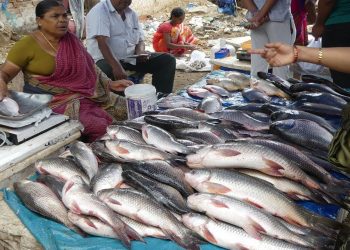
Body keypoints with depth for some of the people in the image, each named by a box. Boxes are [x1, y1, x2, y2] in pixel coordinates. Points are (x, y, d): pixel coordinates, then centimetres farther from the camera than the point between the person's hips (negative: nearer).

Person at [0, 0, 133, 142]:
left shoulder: (71, 41, 9)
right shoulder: (26, 45, -6)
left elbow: (89, 68, 17)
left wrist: (111, 84, 7)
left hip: (81, 96, 6)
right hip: (50, 101, -6)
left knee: (124, 109, -4)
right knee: (97, 125, -28)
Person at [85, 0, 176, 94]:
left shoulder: (132, 14, 13)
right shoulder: (99, 12, -10)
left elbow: (140, 40, 15)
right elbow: (102, 42, -24)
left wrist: (140, 52, -10)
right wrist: (117, 67, -38)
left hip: (131, 58, 7)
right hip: (105, 60, -6)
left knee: (167, 60, -5)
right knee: (106, 71, -42)